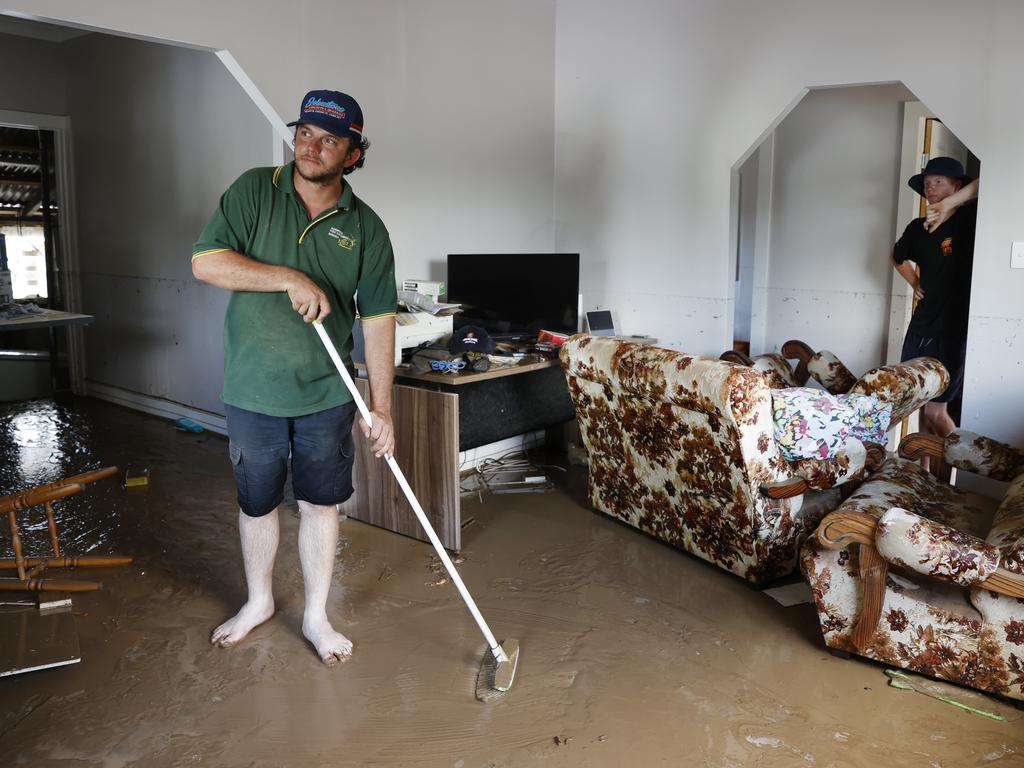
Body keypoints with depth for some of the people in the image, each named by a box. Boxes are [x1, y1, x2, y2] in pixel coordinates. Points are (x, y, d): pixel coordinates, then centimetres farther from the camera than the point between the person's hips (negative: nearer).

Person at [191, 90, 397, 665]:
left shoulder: (366, 228, -3)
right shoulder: (254, 191, -4)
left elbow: (378, 321, -5)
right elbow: (205, 262, -13)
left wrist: (382, 408, -9)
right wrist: (291, 279, -24)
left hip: (326, 396, 0)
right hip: (252, 393, 0)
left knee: (321, 503, 10)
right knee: (257, 504, 16)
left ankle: (317, 617, 28)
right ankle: (259, 601, 39)